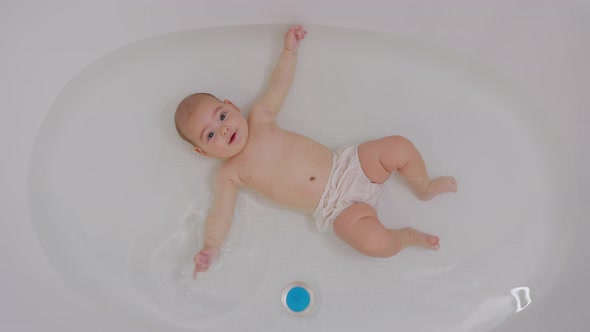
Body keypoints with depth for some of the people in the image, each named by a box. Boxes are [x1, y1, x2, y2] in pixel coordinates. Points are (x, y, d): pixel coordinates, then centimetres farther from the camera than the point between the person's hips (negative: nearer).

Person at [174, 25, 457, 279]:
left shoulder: (260, 117, 5)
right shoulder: (229, 174, -1)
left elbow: (279, 83, 14)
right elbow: (220, 213, -5)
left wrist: (290, 49, 12)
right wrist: (211, 247, -18)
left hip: (345, 165, 4)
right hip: (335, 209, -3)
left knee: (400, 147, -11)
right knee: (374, 242, -27)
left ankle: (423, 187, 21)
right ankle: (408, 236, 8)